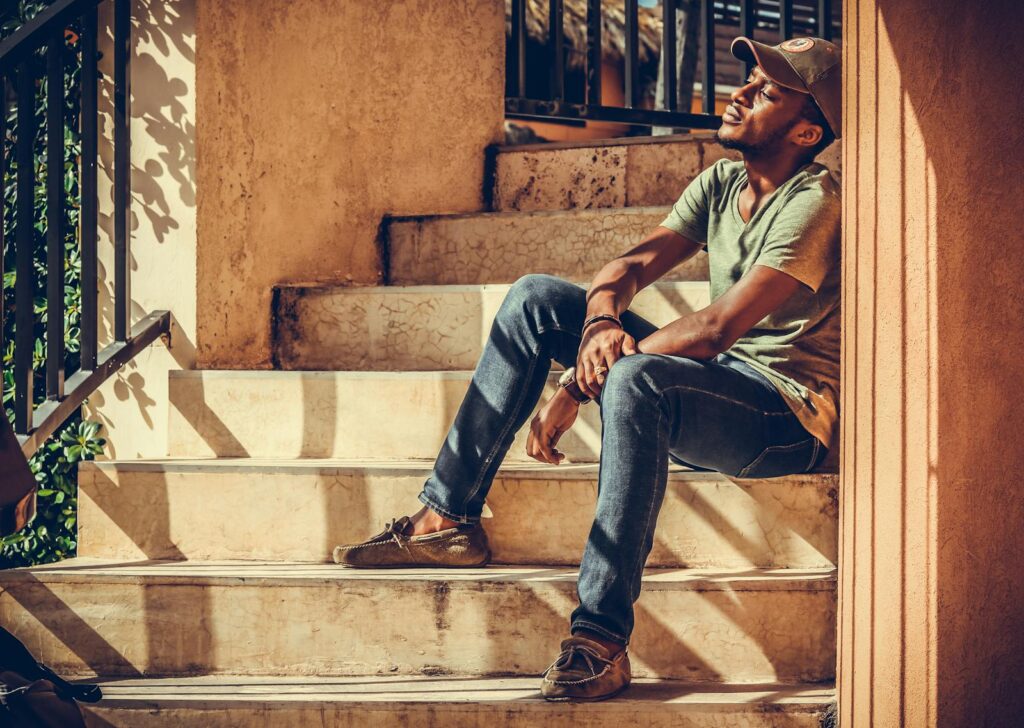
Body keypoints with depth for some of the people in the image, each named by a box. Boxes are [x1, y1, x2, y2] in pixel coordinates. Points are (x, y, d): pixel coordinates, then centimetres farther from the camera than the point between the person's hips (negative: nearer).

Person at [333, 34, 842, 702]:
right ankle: (447, 520, -1)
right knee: (536, 298, 1)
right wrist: (600, 322, -22)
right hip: (711, 391, 9)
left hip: (787, 419, -9)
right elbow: (630, 266, 3)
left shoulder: (814, 204, -17)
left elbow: (717, 327, -25)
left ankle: (601, 640, -40)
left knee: (636, 378, -40)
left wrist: (578, 385, -23)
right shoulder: (721, 183, 10)